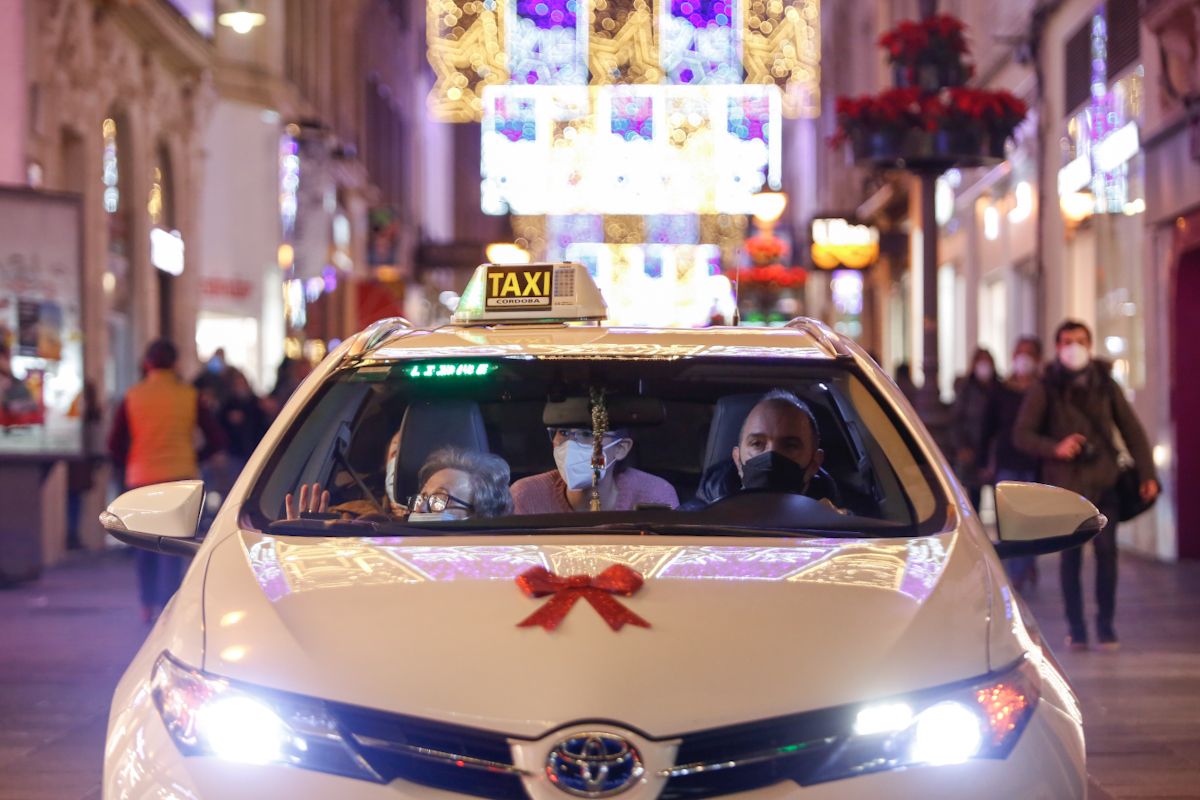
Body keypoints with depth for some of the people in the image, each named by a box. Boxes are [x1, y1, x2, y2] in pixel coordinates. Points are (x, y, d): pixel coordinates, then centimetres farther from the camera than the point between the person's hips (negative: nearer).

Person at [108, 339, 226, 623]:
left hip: (142, 478, 1)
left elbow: (115, 445, -1)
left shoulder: (132, 397, 1)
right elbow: (217, 439, 0)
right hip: (180, 476, -1)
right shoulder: (189, 395, -1)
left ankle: (147, 606, 19)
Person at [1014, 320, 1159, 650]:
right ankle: (1076, 627, 9)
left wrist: (1147, 474, 3)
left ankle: (1106, 623, 6)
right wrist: (1055, 448, -16)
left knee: (1106, 551, -5)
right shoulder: (1045, 389, 3)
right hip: (1066, 481, -1)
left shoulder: (1105, 384, 9)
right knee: (1071, 555, 0)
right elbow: (1021, 434, 2)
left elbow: (1132, 430, 11)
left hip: (1104, 481, 1)